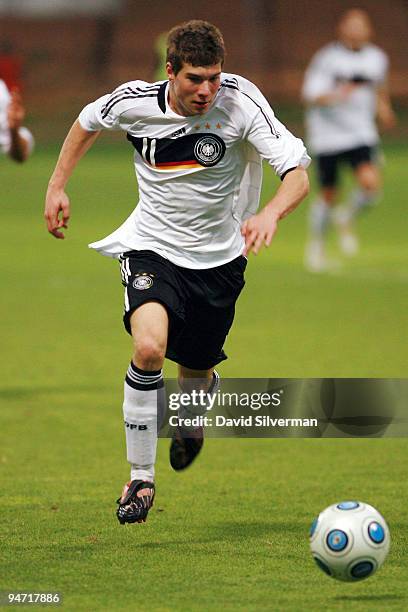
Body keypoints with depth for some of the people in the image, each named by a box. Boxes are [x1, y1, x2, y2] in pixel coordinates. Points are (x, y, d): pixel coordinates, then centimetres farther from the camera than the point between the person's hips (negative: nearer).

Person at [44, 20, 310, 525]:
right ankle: (140, 478, -11)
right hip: (152, 249, -1)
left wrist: (270, 214, -45)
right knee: (149, 347, -27)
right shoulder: (135, 102, -15)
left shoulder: (240, 101, -20)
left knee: (195, 373, 12)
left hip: (219, 257, 1)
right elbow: (88, 121, 9)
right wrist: (57, 186, 9)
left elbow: (297, 173, -25)